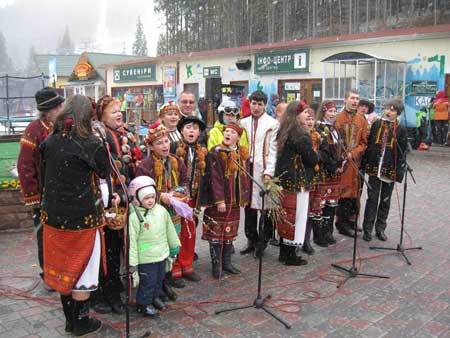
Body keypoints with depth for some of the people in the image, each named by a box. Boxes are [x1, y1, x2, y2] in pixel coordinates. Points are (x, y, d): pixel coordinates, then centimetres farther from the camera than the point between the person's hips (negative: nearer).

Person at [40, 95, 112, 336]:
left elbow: (44, 177, 8)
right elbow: (106, 173, -3)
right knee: (81, 270, 10)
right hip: (82, 217, -5)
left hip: (53, 215, 5)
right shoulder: (91, 144, -15)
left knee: (62, 268, 17)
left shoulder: (50, 141, -1)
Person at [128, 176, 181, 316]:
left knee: (159, 278, 22)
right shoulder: (134, 216, -19)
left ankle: (155, 297, 43)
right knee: (147, 282, 5)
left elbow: (170, 229, 11)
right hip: (146, 258, -6)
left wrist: (174, 245, 19)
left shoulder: (161, 210, -1)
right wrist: (132, 262, -18)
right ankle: (143, 304, 26)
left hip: (162, 254, 6)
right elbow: (132, 240, -18)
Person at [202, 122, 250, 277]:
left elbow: (244, 177, 13)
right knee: (216, 232, 1)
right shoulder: (215, 152, -10)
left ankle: (226, 262, 26)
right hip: (217, 200, -6)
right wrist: (219, 200, -20)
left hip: (234, 200, 6)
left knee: (230, 232, 14)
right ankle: (216, 265, 11)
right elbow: (215, 178, -15)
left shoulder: (241, 154, 9)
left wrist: (244, 197, 10)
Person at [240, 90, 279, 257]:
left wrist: (269, 172, -13)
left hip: (263, 170, -4)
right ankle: (251, 240, 22)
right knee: (249, 206, 10)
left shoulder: (273, 124, -1)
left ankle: (264, 240, 14)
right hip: (247, 168, 4)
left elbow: (273, 150, -6)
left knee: (265, 205, -1)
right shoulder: (243, 123, 13)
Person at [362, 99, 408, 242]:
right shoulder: (376, 124, 2)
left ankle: (380, 228, 22)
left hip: (390, 170, 0)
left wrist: (399, 172, -8)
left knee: (385, 200, 11)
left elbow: (402, 152, -2)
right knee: (372, 198, 3)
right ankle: (367, 229, 10)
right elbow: (368, 144, 5)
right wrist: (365, 163, 0)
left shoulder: (401, 130, -1)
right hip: (374, 167, 0)